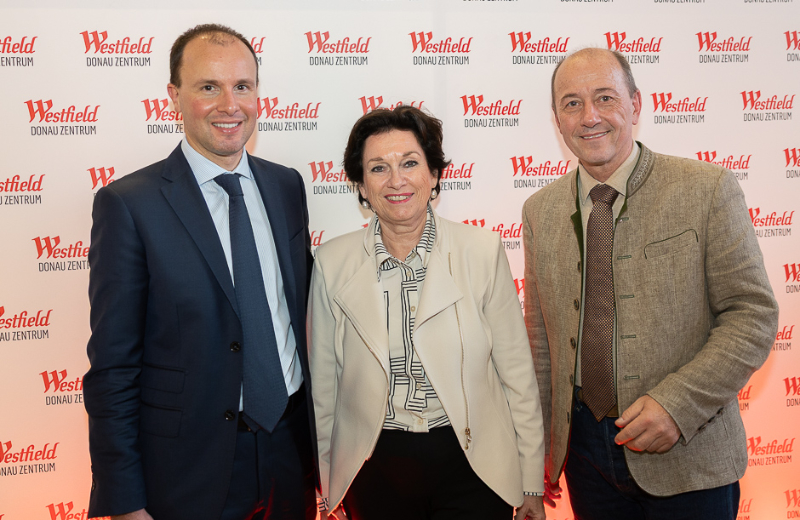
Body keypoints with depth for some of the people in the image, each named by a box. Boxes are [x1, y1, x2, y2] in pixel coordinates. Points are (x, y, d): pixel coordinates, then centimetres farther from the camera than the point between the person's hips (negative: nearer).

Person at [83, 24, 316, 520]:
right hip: (192, 469, -4)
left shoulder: (287, 185, 3)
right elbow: (112, 368, -11)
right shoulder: (129, 204, -13)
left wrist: (319, 429, 11)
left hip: (294, 450, 5)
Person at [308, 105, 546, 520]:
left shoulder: (482, 252, -7)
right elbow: (322, 382, 3)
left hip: (473, 464, 0)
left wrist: (531, 483, -1)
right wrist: (326, 483, 8)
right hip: (376, 467, 1)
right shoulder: (332, 263, -4)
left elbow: (517, 373, -3)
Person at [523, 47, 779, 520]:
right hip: (584, 447, 3)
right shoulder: (540, 212, 3)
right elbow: (540, 335, 8)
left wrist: (676, 404, -19)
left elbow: (754, 314, -8)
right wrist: (538, 443, 8)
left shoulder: (708, 190, -8)